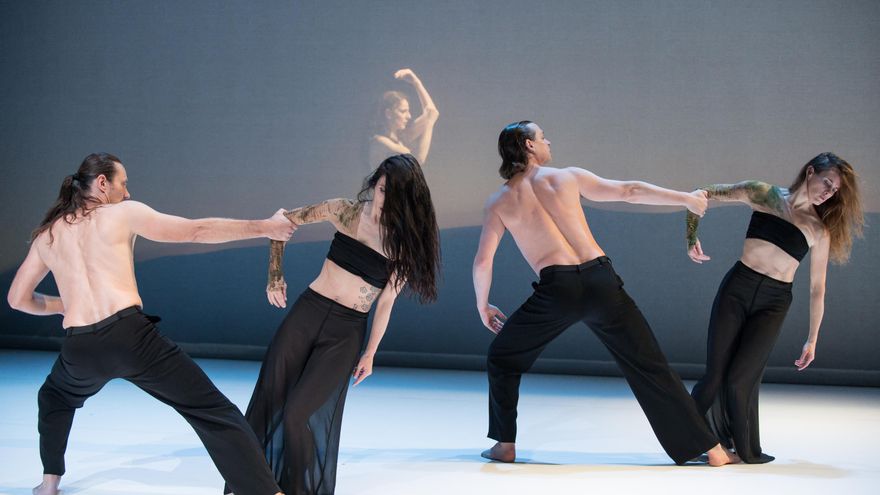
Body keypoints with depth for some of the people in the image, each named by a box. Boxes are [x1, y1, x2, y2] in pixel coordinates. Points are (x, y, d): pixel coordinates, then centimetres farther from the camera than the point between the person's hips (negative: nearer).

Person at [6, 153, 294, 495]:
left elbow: (18, 298, 23)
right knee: (214, 413, -5)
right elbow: (197, 231, 6)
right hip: (130, 334, -4)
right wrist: (264, 227, 12)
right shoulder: (123, 212, 8)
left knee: (54, 399, 39)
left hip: (80, 349, 4)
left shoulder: (47, 234, 19)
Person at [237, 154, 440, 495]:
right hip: (307, 312, 2)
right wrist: (275, 274, 1)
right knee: (268, 399, 2)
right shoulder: (345, 212, -2)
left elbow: (385, 303, 3)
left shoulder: (404, 244, -3)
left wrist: (370, 354, 7)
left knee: (297, 414, -11)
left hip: (346, 333, -2)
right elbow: (284, 220, 8)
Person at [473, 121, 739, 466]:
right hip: (601, 281, 1)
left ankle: (505, 445, 21)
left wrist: (483, 307, 23)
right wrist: (686, 199, 24)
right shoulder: (568, 176, 12)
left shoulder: (498, 202, 12)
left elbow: (483, 261, 8)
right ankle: (710, 449, 9)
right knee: (650, 367, 7)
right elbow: (630, 191, 14)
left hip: (557, 289, -1)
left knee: (502, 359, 22)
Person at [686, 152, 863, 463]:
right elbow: (703, 194, 7)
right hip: (737, 289, 0)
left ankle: (747, 451, 11)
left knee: (739, 380, -10)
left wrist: (812, 340, 11)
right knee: (714, 376, -5)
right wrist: (692, 238, -6)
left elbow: (817, 289, 10)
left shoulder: (820, 231, 7)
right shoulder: (763, 194, 6)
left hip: (773, 304, 0)